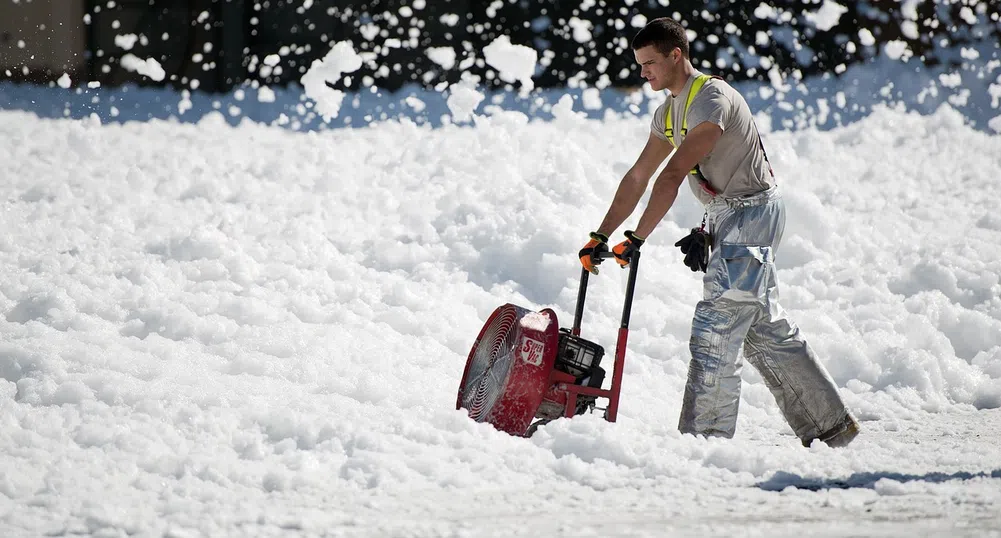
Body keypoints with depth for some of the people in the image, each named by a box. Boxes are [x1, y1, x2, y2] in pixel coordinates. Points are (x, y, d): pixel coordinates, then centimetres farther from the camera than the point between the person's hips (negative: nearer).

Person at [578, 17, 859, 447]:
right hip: (727, 218, 10)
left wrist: (636, 239, -31)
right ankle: (831, 426, 19)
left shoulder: (712, 99, -21)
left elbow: (673, 177, -27)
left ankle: (704, 438, -11)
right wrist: (601, 236, 9)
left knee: (716, 329, -12)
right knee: (766, 330, 12)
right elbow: (638, 177, 14)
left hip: (752, 214, -10)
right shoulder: (669, 112, 10)